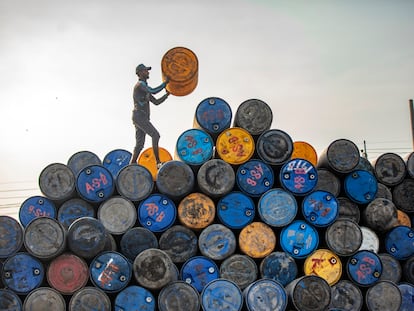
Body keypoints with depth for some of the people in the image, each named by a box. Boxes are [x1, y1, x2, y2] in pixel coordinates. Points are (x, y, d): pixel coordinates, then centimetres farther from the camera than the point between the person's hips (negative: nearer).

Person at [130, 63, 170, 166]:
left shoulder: (145, 87, 26)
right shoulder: (140, 84, -4)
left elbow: (156, 102, 24)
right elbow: (153, 91, -21)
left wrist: (167, 94, 14)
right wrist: (165, 83, -11)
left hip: (142, 118, 10)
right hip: (139, 116, -10)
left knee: (139, 144, 6)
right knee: (155, 135, -17)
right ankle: (158, 162, -19)